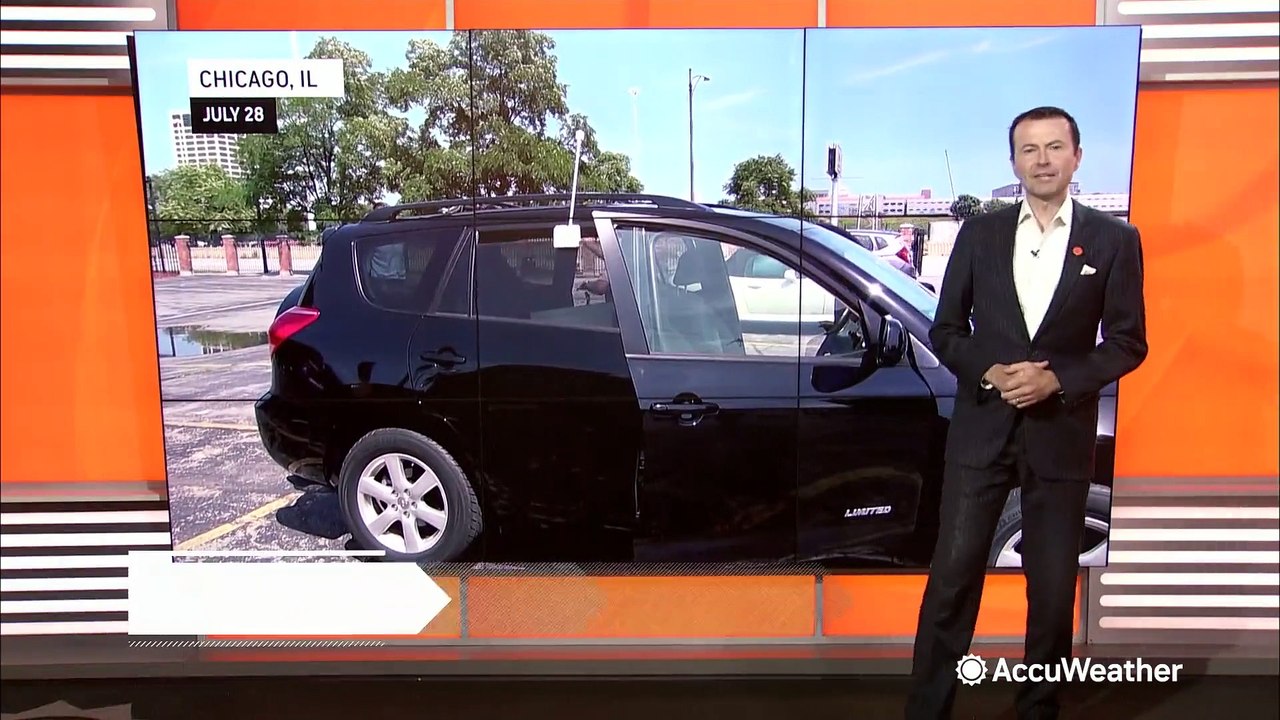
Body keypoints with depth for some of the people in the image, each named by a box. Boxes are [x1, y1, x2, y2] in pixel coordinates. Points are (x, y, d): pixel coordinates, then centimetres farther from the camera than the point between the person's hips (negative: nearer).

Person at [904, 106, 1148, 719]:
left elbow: (1128, 342, 2)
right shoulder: (979, 233, 5)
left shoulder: (1113, 240, 2)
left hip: (1062, 434, 0)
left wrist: (1057, 379, -13)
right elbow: (945, 330, 6)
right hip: (981, 429, 1)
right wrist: (990, 371, -12)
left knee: (1053, 587, 10)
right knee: (953, 576, 2)